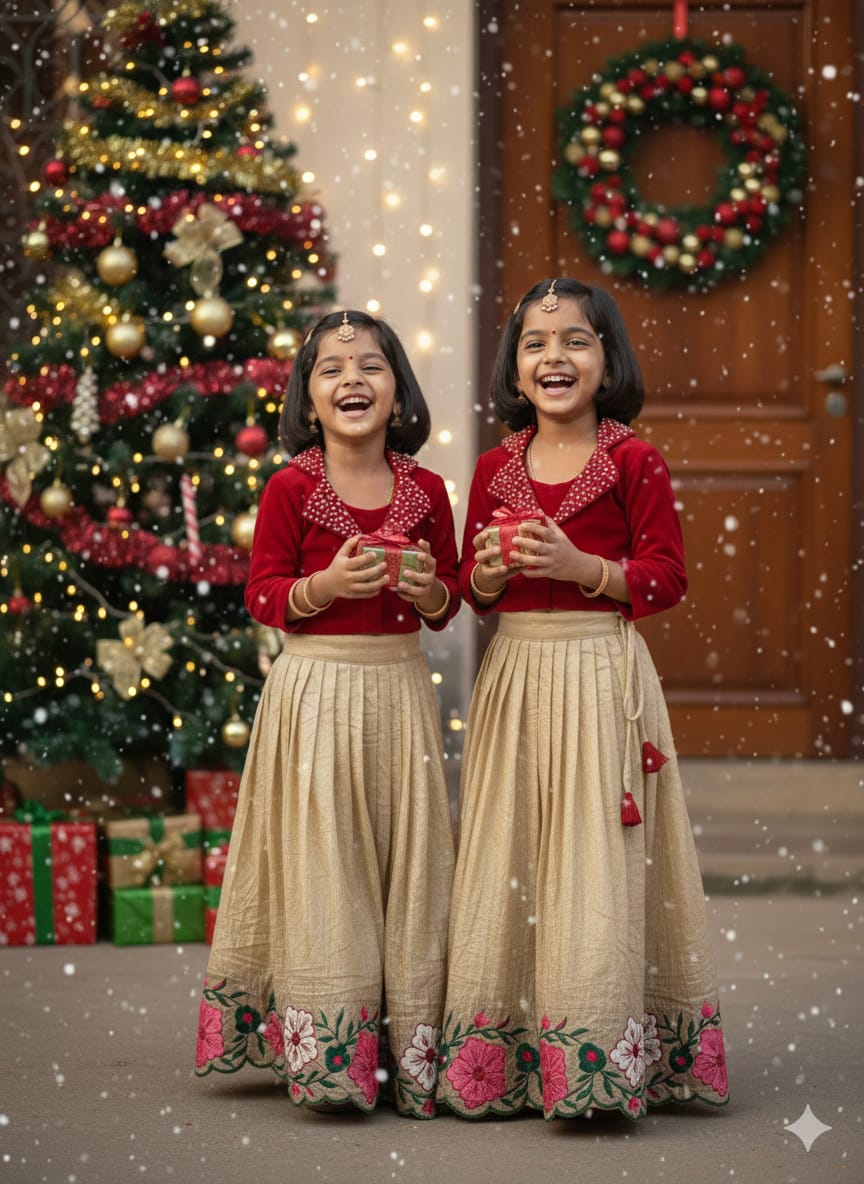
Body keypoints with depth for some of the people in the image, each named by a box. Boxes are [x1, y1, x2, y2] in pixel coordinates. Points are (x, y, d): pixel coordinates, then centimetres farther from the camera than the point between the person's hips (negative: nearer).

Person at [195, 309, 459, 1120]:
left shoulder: (425, 491, 5)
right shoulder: (291, 489, -4)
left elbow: (447, 603, 13)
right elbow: (262, 595, -2)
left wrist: (429, 589, -10)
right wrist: (326, 585, -19)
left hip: (399, 688, 3)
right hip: (316, 689, -3)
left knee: (405, 862, 4)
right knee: (324, 864, -3)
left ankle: (411, 1051, 11)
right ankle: (325, 1051, 4)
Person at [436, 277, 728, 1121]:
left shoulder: (633, 462, -3)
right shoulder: (495, 469, 9)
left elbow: (666, 576, -5)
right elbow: (471, 589, 15)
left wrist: (579, 565, -17)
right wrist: (491, 572, -7)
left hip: (601, 678, -4)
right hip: (513, 676, 4)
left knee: (595, 859, -6)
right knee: (510, 856, 5)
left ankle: (597, 1053, -1)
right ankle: (499, 1056, 11)